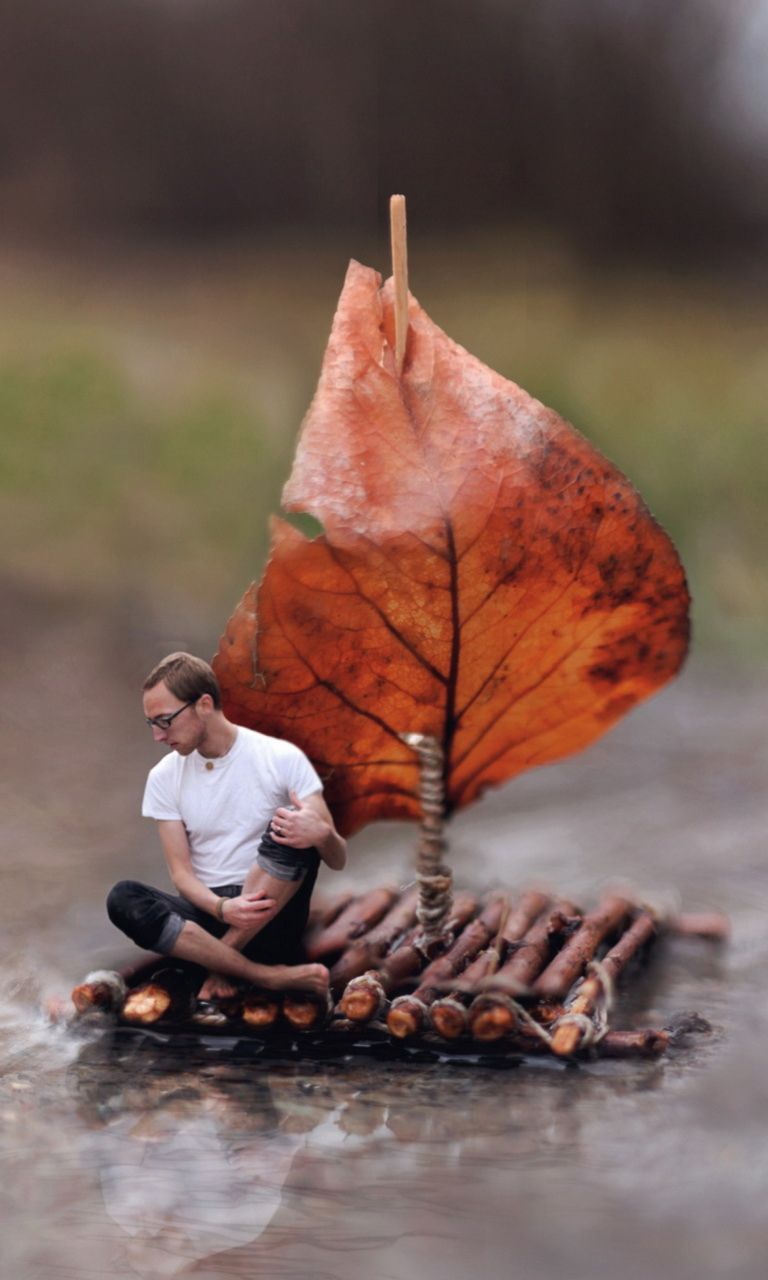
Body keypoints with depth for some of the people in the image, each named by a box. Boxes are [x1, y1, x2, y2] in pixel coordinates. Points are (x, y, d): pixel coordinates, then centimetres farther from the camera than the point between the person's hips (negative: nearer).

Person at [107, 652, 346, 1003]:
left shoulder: (282, 759, -4)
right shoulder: (164, 777, 4)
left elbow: (337, 860, -5)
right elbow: (181, 872, 0)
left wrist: (321, 834, -31)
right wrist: (222, 908, -23)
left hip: (269, 920, -2)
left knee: (294, 833, -29)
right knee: (123, 899, -27)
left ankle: (222, 961, -23)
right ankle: (267, 975, -30)